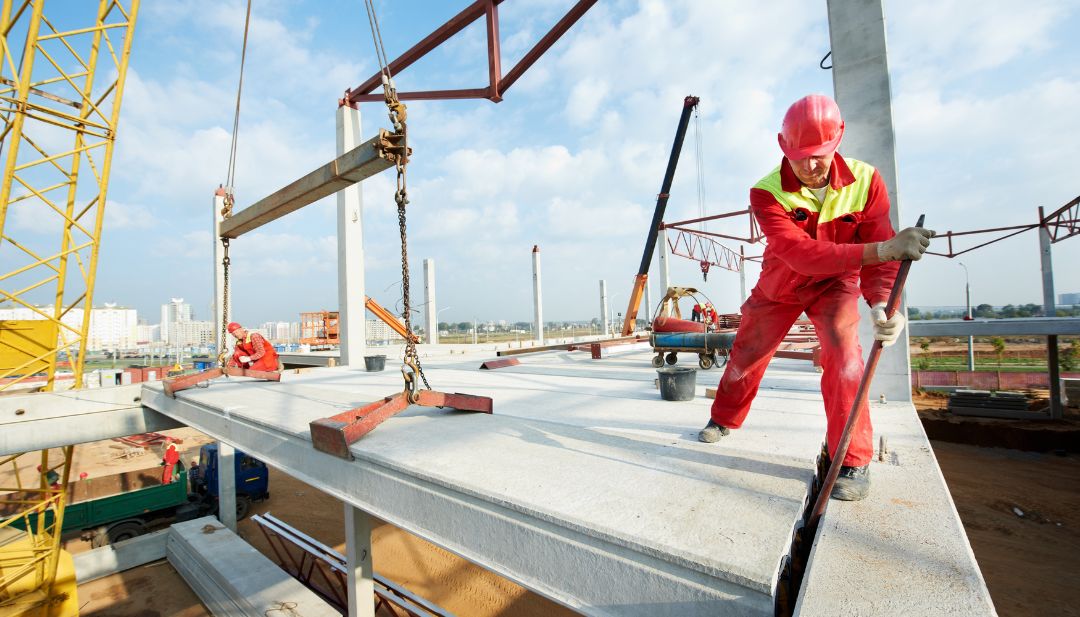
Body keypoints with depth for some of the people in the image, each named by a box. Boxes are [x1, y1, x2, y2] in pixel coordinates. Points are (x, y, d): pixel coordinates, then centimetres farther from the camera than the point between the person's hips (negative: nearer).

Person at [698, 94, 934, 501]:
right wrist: (882, 248, -51)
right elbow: (801, 254, -40)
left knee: (843, 352, -23)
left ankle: (855, 463, -7)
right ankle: (725, 418, 36)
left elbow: (880, 255, -21)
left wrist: (881, 305, -39)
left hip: (835, 284, 0)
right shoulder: (766, 193, -28)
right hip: (779, 287, 0)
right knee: (746, 354, 10)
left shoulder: (865, 181, -21)